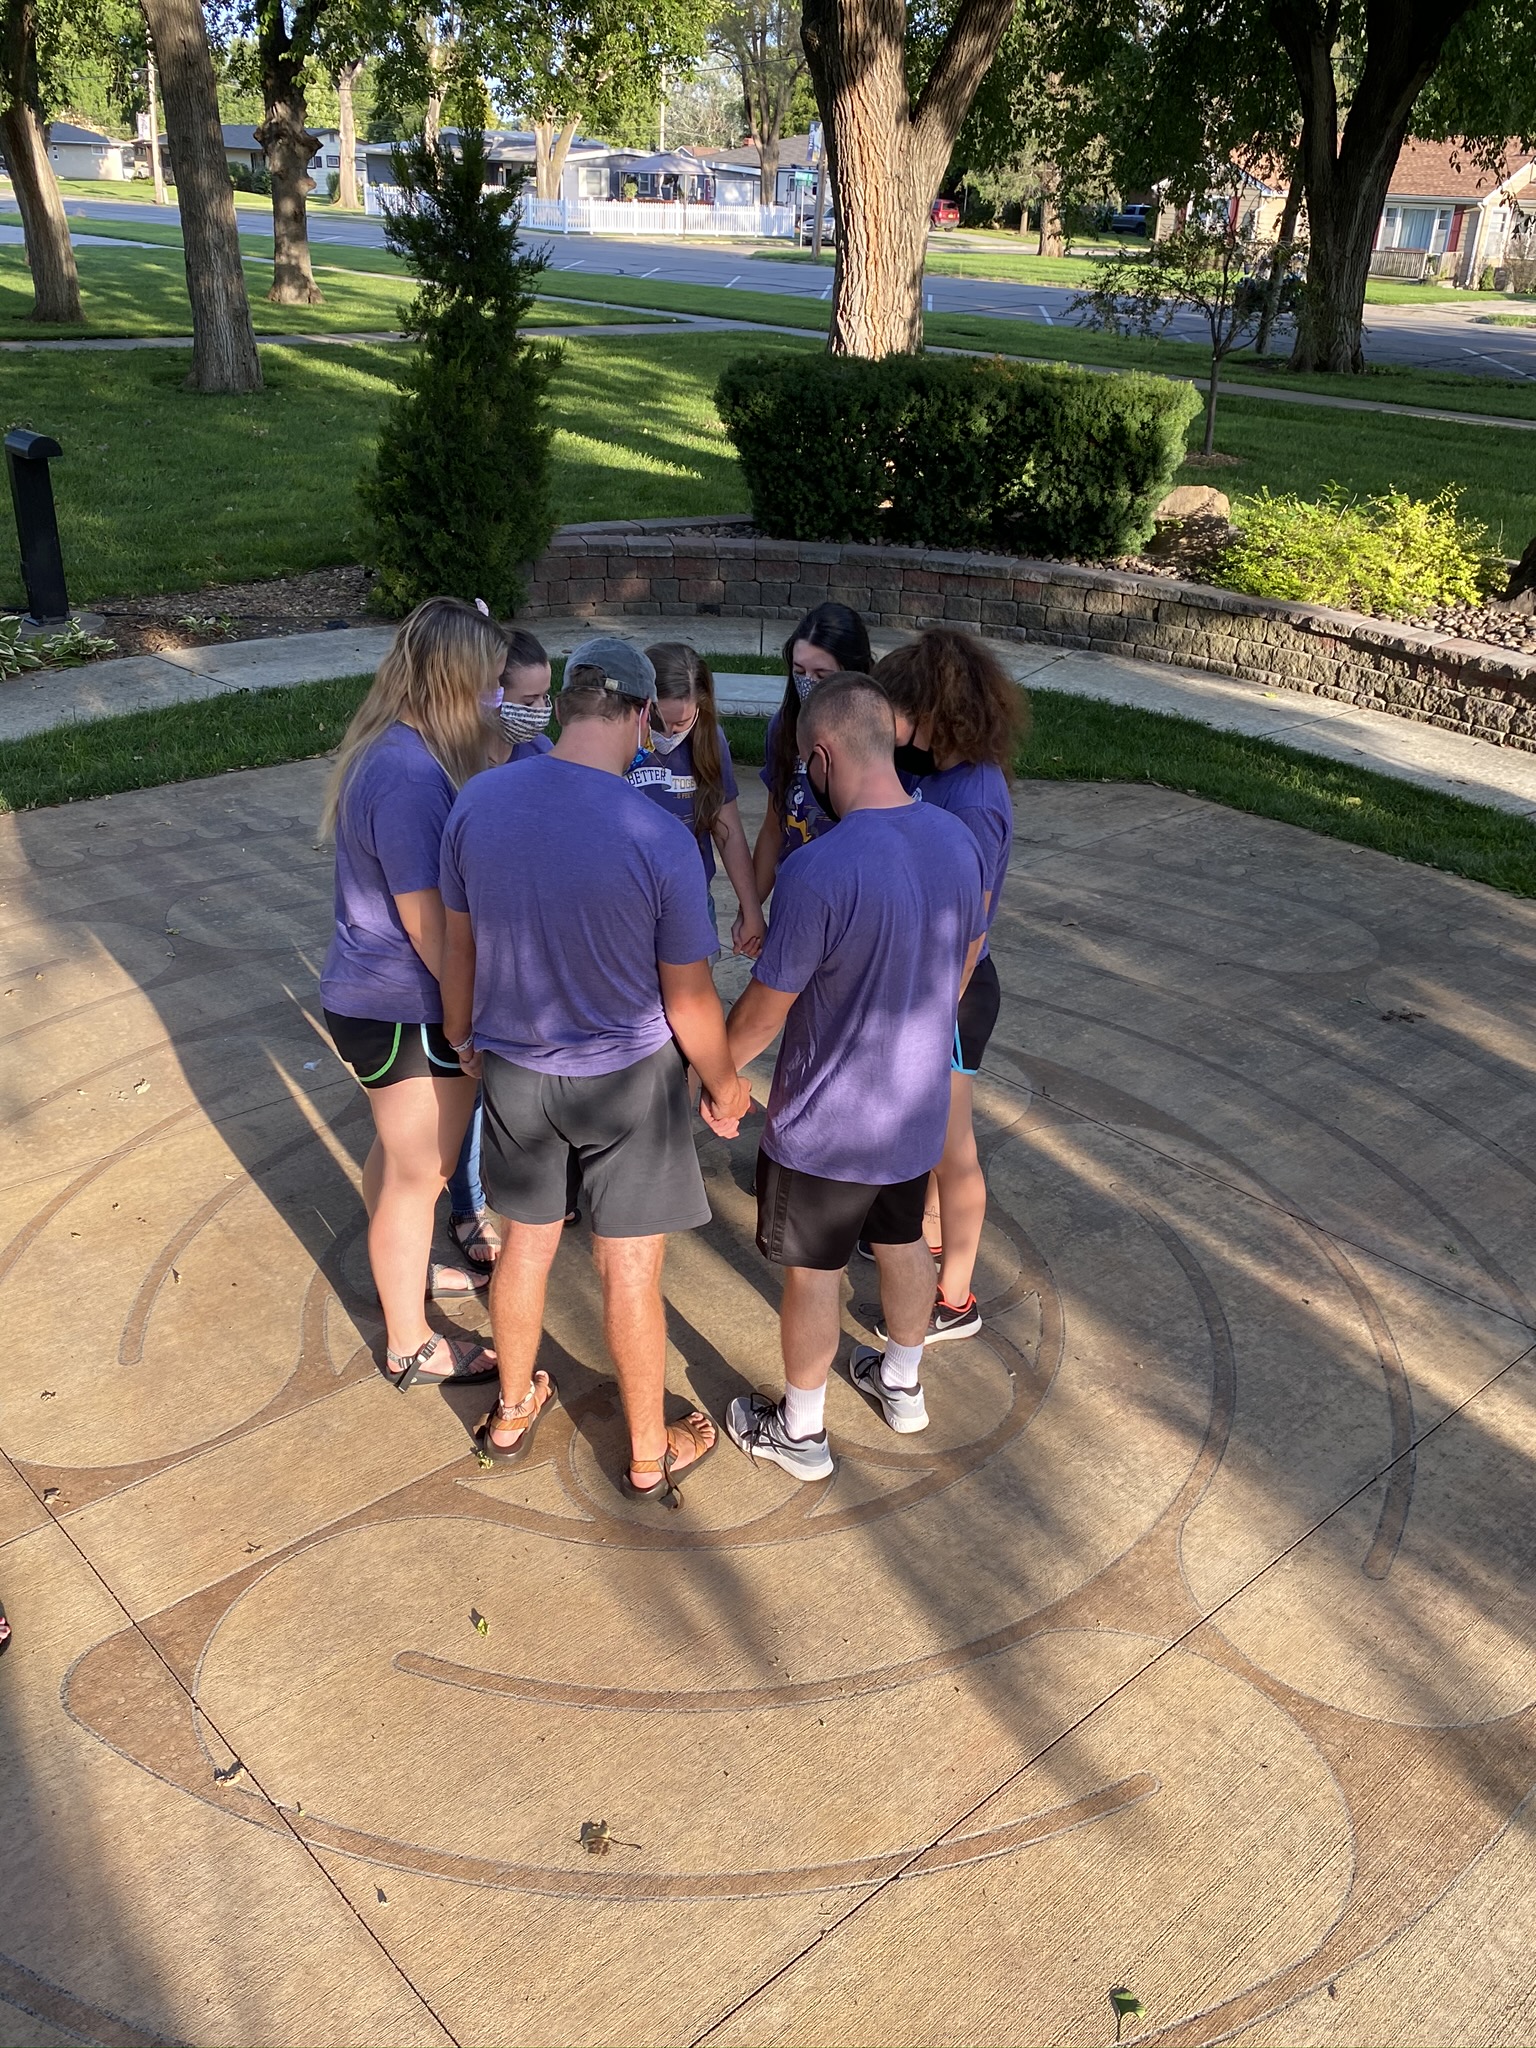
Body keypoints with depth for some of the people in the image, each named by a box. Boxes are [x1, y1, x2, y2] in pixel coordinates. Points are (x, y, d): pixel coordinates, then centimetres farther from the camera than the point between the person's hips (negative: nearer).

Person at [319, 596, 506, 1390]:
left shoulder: (387, 750, 3)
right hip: (407, 1011, -9)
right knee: (417, 1174, 8)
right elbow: (428, 922, -25)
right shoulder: (413, 777, -28)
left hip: (367, 995, 9)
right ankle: (410, 1347, 27)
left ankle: (403, 1270, 51)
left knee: (397, 1152, 28)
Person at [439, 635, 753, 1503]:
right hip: (628, 1078, -4)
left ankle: (513, 1414, 44)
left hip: (515, 1067, 4)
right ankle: (651, 1457, 31)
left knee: (526, 1244, 23)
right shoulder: (661, 839, -24)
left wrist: (463, 1037, 20)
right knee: (631, 1271, 11)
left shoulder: (477, 803, -12)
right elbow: (689, 999, -15)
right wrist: (724, 1087, 3)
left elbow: (459, 943, 2)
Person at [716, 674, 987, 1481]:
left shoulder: (820, 870, -30)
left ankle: (800, 1431, 32)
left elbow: (764, 1011, -21)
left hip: (826, 1125, -7)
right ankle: (901, 1384, 48)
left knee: (813, 1275, 12)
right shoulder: (956, 839, -7)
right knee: (903, 1240, 26)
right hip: (917, 1108, 7)